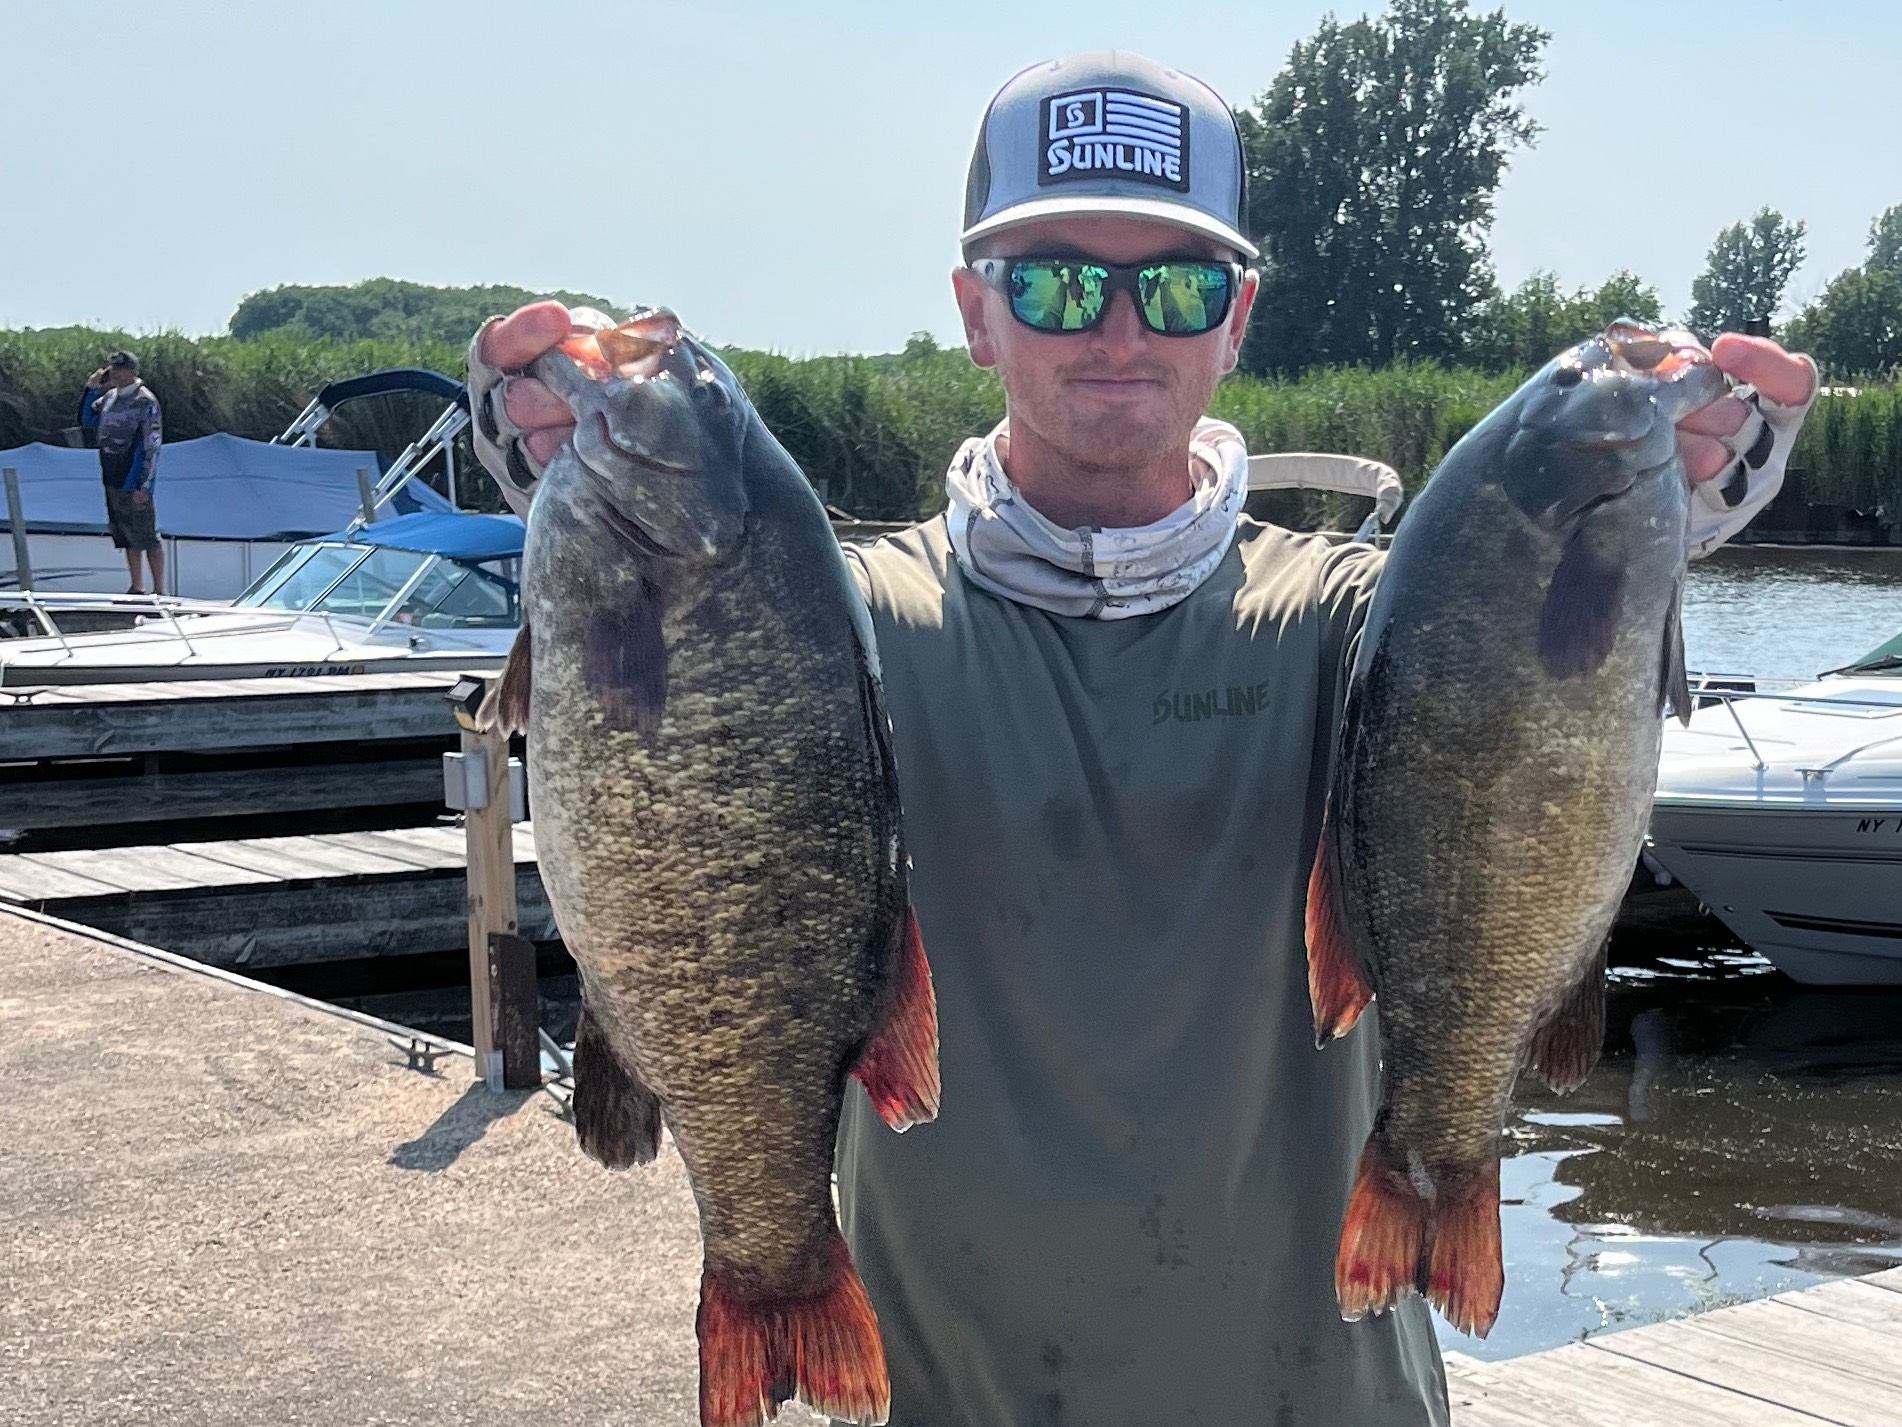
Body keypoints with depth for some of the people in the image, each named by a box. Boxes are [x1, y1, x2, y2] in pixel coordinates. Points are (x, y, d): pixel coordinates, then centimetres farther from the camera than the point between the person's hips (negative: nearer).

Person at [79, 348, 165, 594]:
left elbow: (152, 447, -15)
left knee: (146, 536, -4)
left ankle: (159, 590, 0)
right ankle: (136, 588, 23)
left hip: (134, 483, -8)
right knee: (126, 536, 14)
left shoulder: (145, 402, -12)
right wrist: (91, 390, 7)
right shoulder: (109, 397, 10)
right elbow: (86, 420, 21)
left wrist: (144, 486, -19)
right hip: (112, 480, 8)